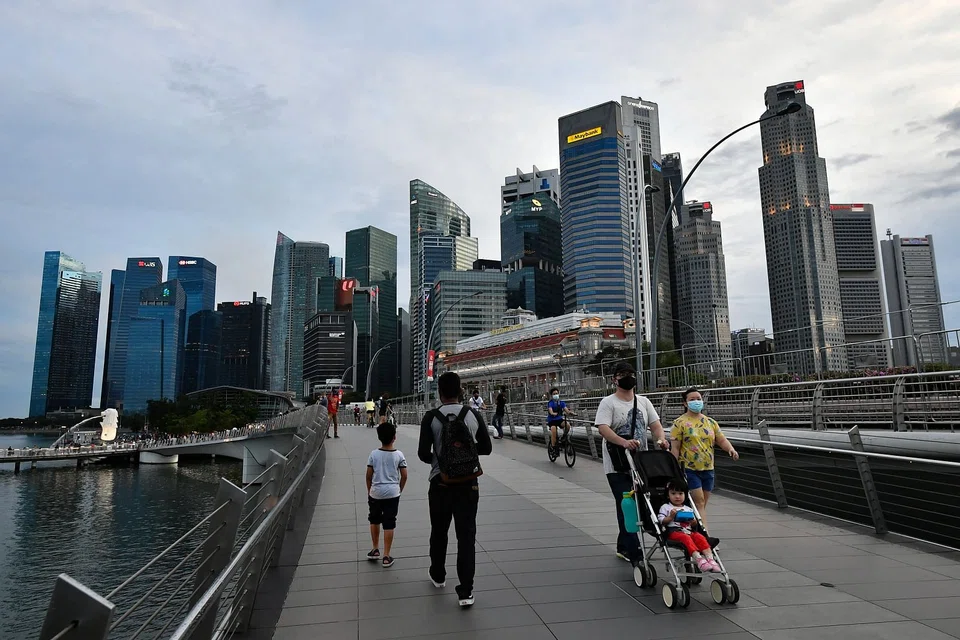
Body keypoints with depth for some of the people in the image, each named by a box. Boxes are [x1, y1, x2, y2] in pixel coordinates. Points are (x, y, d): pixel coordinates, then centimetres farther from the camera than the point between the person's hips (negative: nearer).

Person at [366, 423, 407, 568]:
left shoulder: (374, 454, -5)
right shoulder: (399, 455, -6)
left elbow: (369, 475, -2)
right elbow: (404, 475, -3)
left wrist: (369, 491, 12)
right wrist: (400, 490, 12)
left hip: (375, 492, 1)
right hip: (392, 493, -1)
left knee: (374, 520, 21)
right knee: (389, 524, 4)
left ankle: (375, 550, 31)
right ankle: (386, 556, 7)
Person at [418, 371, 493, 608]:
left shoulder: (431, 417, -10)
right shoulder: (474, 415, -3)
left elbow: (423, 453, -13)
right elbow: (486, 448, 2)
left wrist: (435, 459, 8)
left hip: (441, 483, 0)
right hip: (468, 483, 1)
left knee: (438, 533, 19)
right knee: (466, 536, 4)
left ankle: (438, 576, 38)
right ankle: (465, 592, 3)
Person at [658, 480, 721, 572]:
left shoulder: (688, 509, 29)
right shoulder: (665, 507, 16)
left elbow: (694, 524, 24)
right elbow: (661, 521, 4)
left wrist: (692, 521, 1)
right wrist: (671, 517, -10)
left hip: (689, 531, 5)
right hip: (674, 531, -5)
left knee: (700, 537, -27)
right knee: (686, 538, -36)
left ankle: (710, 558, -38)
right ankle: (698, 559, -51)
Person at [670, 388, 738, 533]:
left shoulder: (711, 422, 12)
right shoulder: (680, 423, -4)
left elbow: (722, 440, 10)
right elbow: (675, 448, -6)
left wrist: (731, 449, -12)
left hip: (708, 469, 6)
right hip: (689, 469, -5)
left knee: (702, 505, 10)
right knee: (699, 502, -11)